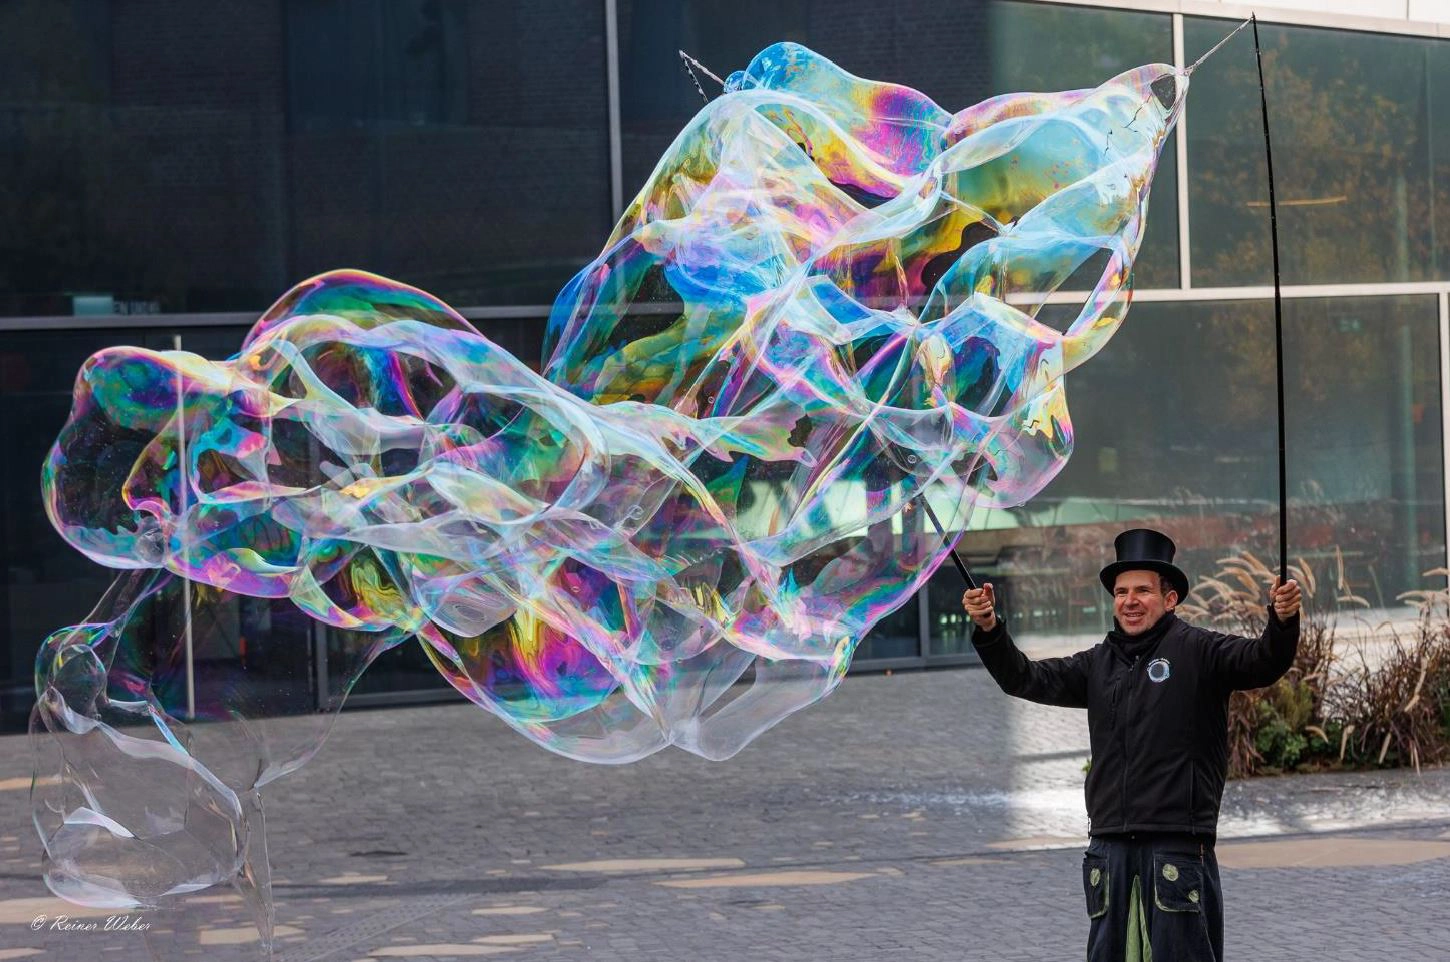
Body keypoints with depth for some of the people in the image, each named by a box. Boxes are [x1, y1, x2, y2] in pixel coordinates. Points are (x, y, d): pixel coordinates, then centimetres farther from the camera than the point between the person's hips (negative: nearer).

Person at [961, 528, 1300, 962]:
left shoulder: (1197, 650, 0)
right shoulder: (1099, 664, 16)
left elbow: (1261, 663, -14)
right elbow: (1027, 679, 13)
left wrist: (1282, 623, -35)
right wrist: (989, 630, -2)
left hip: (1178, 841, -5)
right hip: (1111, 843, 6)